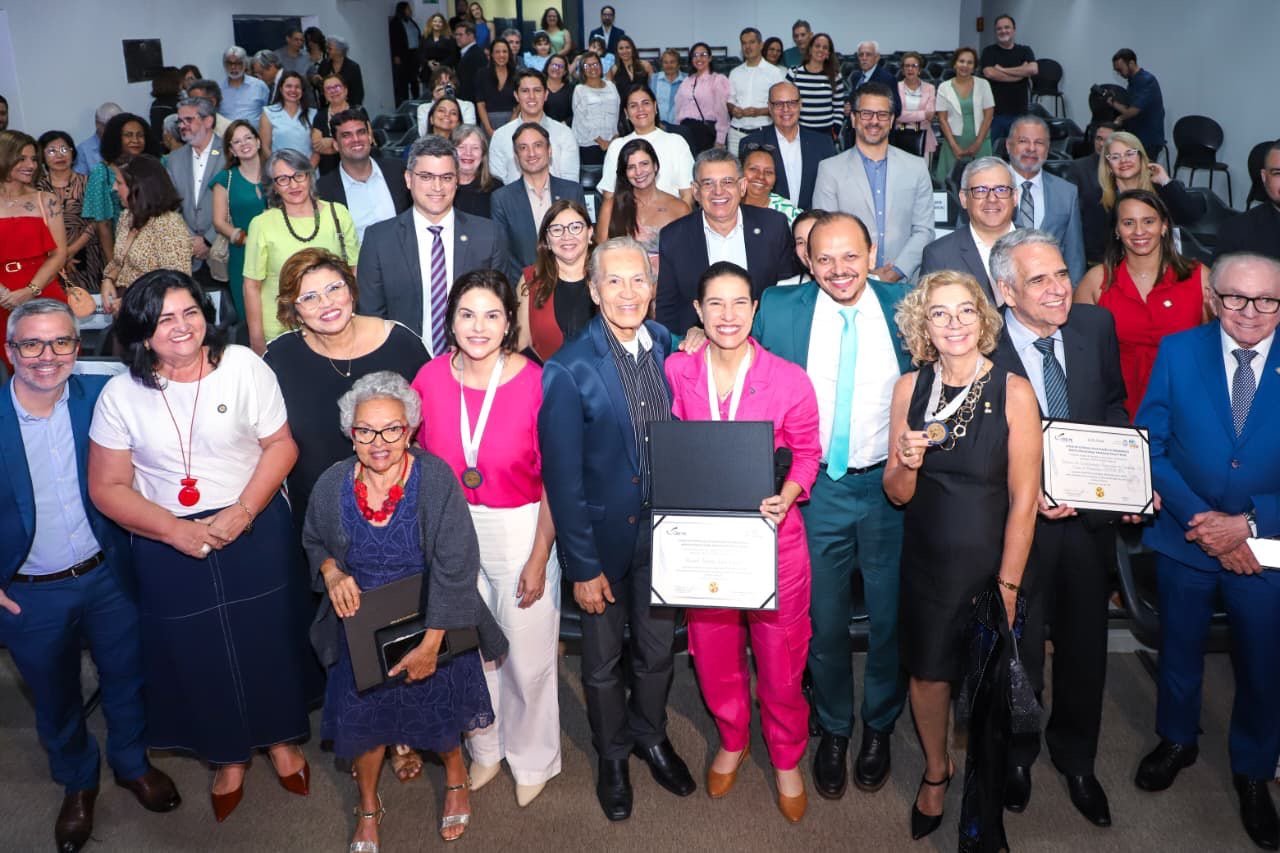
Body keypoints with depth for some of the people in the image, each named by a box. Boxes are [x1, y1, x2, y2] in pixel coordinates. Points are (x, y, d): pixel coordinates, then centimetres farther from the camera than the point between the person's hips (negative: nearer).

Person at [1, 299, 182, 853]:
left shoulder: (101, 397, -11)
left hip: (107, 576, 1)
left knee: (126, 678, 19)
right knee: (54, 697, 20)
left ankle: (132, 763, 47)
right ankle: (76, 782, 46)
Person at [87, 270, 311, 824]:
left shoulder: (243, 366, -8)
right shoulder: (120, 394, -5)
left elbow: (280, 445, -6)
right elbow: (107, 486, -4)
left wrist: (242, 512, -17)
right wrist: (175, 530, -16)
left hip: (257, 534, 0)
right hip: (170, 546, 1)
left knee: (268, 640, 11)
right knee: (197, 654, 13)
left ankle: (280, 738, 38)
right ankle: (229, 756, 38)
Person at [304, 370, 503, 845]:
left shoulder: (436, 478, -25)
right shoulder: (332, 485, -13)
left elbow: (455, 569, -24)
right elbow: (313, 541, 8)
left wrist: (430, 644, -22)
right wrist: (331, 572, -15)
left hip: (430, 626, -2)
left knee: (438, 709, 18)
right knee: (362, 717, 17)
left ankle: (456, 779, 53)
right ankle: (368, 807, 47)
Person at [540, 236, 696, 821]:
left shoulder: (671, 348, -6)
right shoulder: (569, 370, -19)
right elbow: (562, 477, -16)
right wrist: (582, 565, -14)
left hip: (663, 531, 4)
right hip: (603, 537, -3)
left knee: (657, 647, 22)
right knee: (603, 660, 18)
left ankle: (652, 737, 48)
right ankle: (612, 755, 43)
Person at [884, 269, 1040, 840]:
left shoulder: (1014, 392, -14)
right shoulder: (910, 387, -5)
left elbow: (1023, 500, -12)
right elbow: (897, 494, 0)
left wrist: (1008, 584, -12)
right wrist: (907, 463, -22)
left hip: (990, 561, -2)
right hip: (925, 562, 2)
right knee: (927, 671, 14)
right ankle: (936, 770, 43)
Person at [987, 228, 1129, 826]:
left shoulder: (1096, 325, -6)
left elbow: (1113, 406, 7)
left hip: (1090, 514, 4)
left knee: (1085, 647, 20)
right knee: (1019, 649, 16)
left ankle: (1076, 759, 46)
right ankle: (1016, 755, 44)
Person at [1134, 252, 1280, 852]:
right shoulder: (1177, 352, -8)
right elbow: (1151, 447, -8)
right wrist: (1201, 521, -17)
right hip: (1185, 539, 0)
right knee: (1180, 649, 20)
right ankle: (1176, 740, 46)